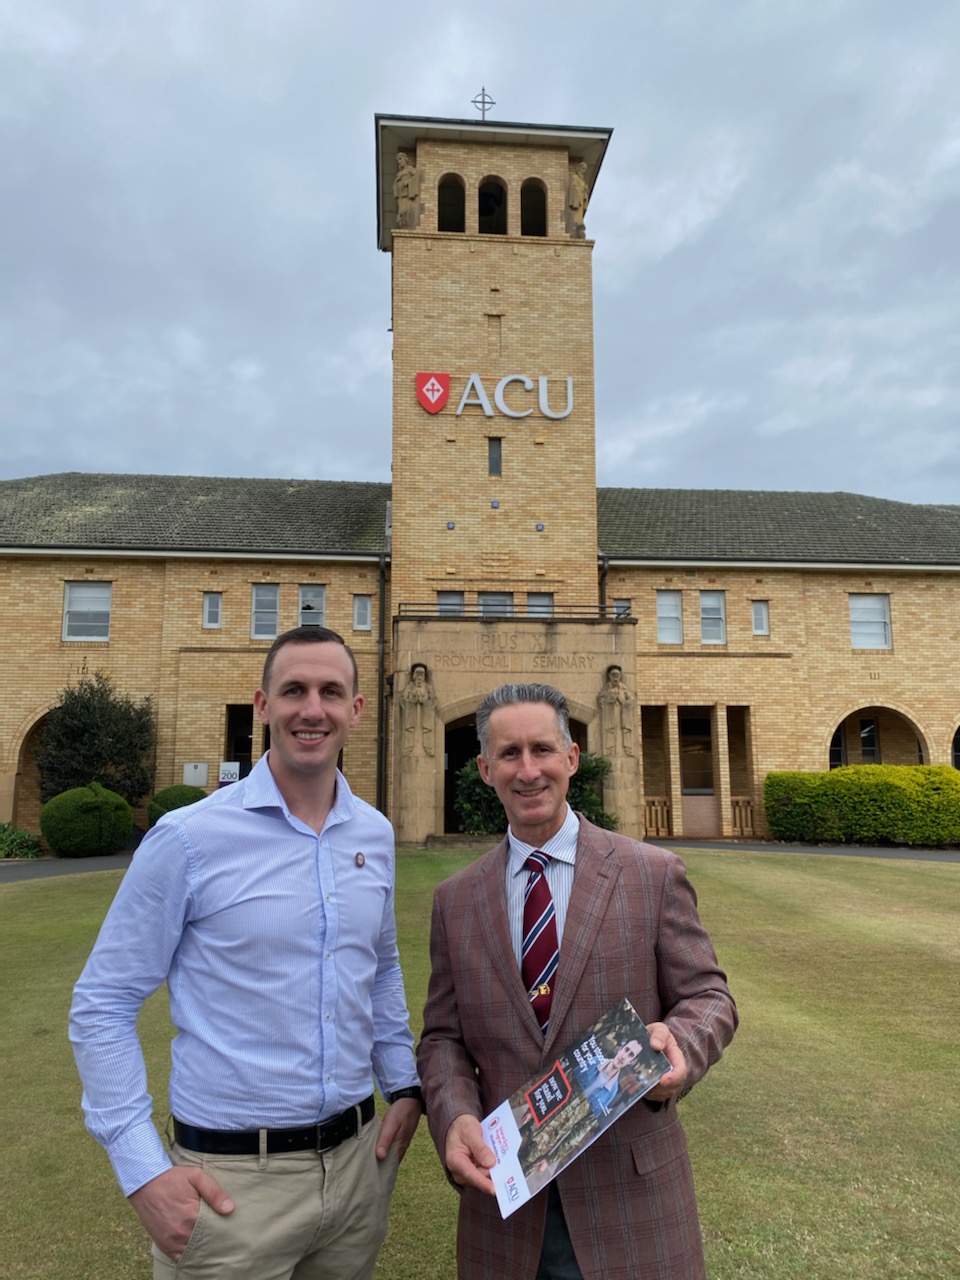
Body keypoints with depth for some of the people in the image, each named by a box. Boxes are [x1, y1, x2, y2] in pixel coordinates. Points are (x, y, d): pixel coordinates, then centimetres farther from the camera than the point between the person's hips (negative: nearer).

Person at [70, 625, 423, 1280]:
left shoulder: (374, 834, 1)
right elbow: (101, 1006, -9)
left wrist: (403, 1085, 9)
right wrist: (145, 1171, -13)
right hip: (232, 1181, -4)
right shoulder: (188, 838, -14)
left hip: (359, 1160, 5)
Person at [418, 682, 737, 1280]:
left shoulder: (654, 874, -5)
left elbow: (708, 997, -2)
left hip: (630, 1194, -2)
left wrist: (678, 1046, -24)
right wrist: (453, 1117, -13)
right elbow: (443, 1037, 5)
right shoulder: (456, 899, 3)